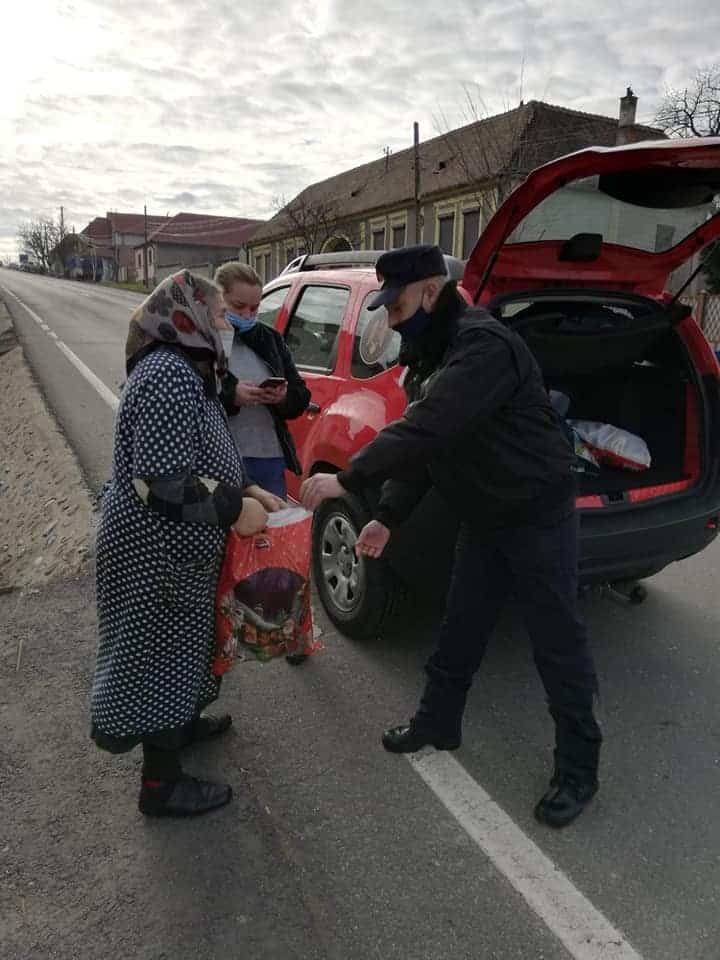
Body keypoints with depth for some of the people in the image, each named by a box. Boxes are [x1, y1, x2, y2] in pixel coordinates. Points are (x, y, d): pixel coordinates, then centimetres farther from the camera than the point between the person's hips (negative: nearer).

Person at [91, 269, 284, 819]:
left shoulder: (183, 369, 10)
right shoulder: (169, 375, -24)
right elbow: (163, 485, -30)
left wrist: (245, 490, 8)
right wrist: (235, 510, -21)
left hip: (174, 547, 10)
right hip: (157, 552, -10)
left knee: (180, 643, 25)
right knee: (164, 650, 4)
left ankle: (181, 725, 48)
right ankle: (162, 785, 22)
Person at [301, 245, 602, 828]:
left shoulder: (483, 345, -25)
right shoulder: (432, 357, 8)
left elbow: (427, 430, -34)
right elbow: (419, 443, 9)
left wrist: (346, 481, -28)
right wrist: (388, 517, 2)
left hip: (538, 515, -9)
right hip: (484, 518, 9)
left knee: (558, 643, 3)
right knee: (460, 630, 18)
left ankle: (578, 771, 20)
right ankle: (438, 723, 38)